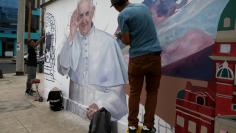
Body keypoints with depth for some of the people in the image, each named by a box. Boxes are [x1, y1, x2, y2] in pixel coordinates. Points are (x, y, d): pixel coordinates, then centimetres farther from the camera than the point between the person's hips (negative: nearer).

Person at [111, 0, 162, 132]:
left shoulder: (123, 15, -6)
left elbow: (127, 41, -7)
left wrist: (120, 36, 13)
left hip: (137, 58, -4)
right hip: (154, 55, 4)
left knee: (135, 92, 12)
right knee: (152, 92, 13)